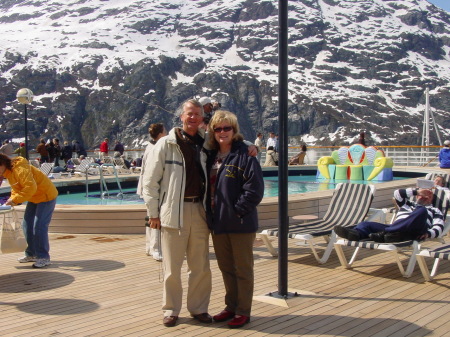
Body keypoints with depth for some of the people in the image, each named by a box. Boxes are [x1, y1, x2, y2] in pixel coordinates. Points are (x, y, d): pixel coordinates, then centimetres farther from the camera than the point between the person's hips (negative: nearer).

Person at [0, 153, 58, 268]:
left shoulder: (19, 169, -27)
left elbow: (31, 187, -36)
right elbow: (16, 189, 11)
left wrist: (15, 199, -32)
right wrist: (12, 200, -9)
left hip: (46, 196, -10)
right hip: (34, 199, 10)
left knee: (39, 226, -14)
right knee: (27, 225, 12)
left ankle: (44, 257, -6)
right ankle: (31, 254, 24)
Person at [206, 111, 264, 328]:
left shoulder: (244, 155, -11)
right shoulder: (212, 156, 10)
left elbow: (255, 189, -18)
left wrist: (238, 211, -16)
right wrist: (211, 216, 8)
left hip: (240, 224, -7)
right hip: (218, 223, 7)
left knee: (243, 269, 6)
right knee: (226, 268, 17)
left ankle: (243, 311, 18)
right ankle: (231, 306, 32)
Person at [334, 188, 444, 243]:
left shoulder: (434, 210, 28)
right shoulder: (407, 204, 39)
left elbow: (439, 227, 10)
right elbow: (397, 193, 22)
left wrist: (428, 234, -11)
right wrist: (416, 191, 23)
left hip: (415, 233, -4)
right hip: (397, 231, 4)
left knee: (421, 211, -34)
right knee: (366, 224, -16)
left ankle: (384, 233, -46)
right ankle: (356, 233, -56)